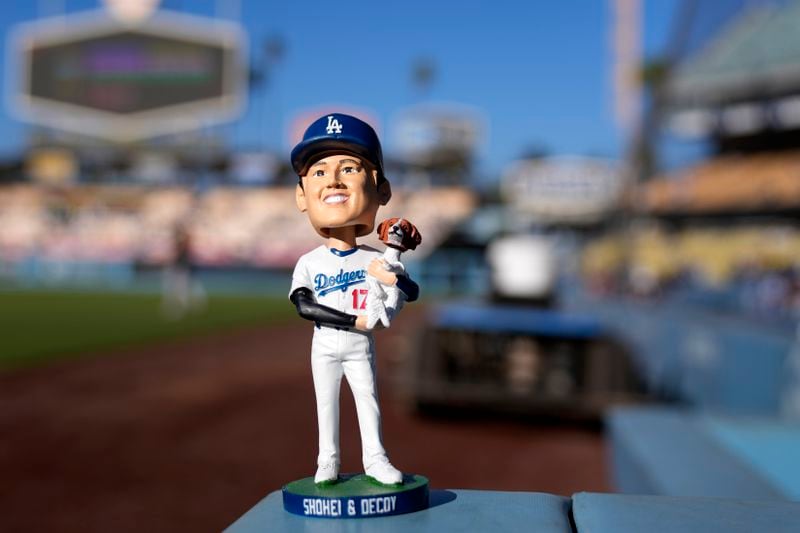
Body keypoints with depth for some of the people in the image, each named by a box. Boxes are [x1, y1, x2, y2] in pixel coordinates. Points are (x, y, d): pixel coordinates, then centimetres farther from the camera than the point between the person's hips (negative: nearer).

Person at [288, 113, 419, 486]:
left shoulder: (376, 261, -9)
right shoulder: (309, 262, -11)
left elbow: (413, 293, -7)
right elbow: (302, 305, -22)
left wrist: (393, 279, -31)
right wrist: (354, 320, -28)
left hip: (361, 347, 0)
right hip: (325, 347, 0)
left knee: (368, 400, 11)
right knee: (326, 403, 11)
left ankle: (375, 459, 25)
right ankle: (328, 461, 25)